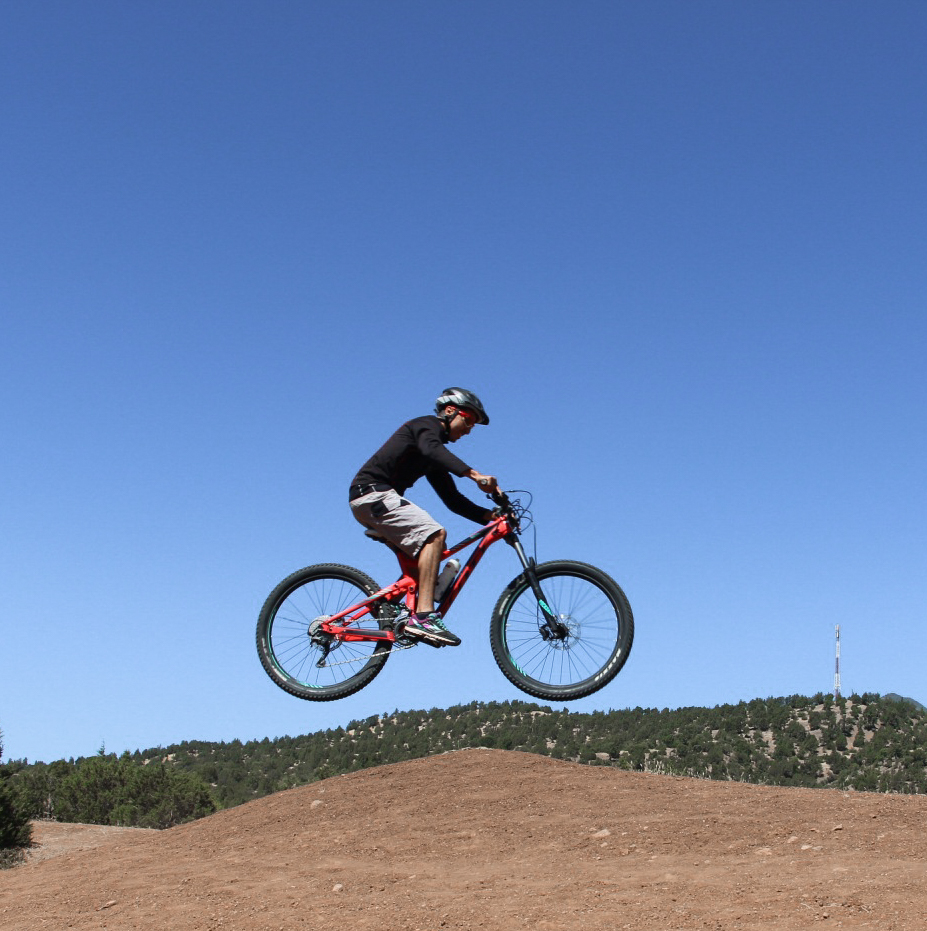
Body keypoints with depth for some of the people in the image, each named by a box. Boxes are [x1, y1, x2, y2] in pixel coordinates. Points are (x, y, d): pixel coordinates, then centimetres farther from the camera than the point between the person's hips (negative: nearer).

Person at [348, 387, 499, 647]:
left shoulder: (434, 460, 24)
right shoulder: (427, 425, -3)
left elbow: (452, 499, 19)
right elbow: (431, 450, -27)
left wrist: (489, 515, 4)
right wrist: (474, 474, -40)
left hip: (380, 498, 10)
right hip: (372, 492, -10)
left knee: (433, 550, 9)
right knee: (434, 534, -23)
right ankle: (423, 616, -31)